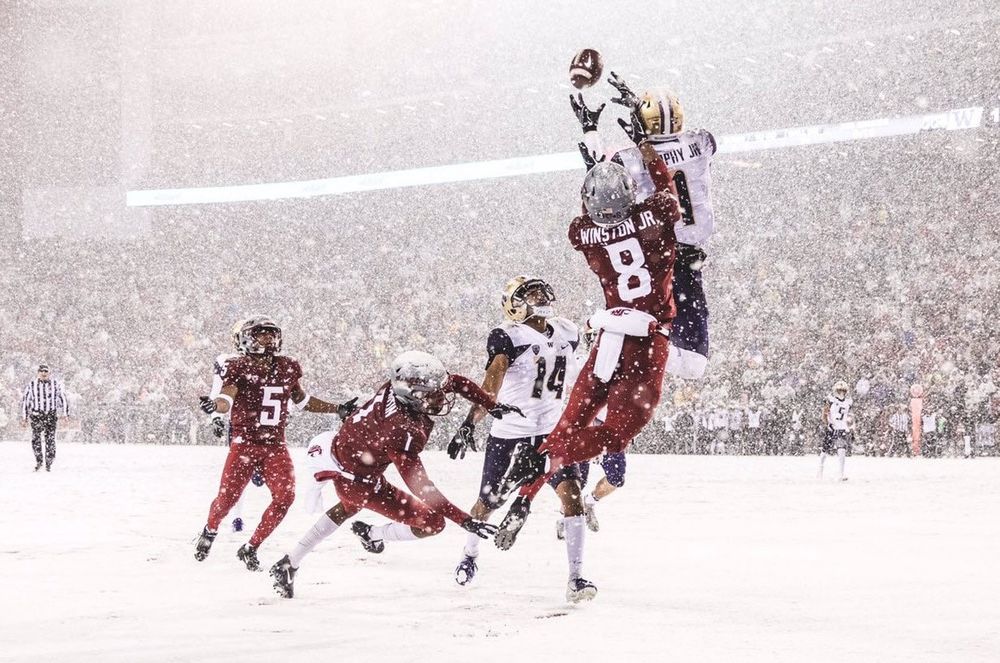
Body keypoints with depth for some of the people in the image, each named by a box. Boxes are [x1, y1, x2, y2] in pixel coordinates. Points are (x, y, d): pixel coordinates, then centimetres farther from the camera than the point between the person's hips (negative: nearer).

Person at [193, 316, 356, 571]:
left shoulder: (287, 368, 7)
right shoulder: (239, 368, -9)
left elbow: (302, 400, 23)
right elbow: (226, 400, -24)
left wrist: (337, 409, 21)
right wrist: (214, 405, -47)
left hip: (275, 445, 4)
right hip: (244, 442, -4)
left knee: (284, 495, -13)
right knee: (228, 497, -8)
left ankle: (250, 548, 4)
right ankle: (210, 530, 29)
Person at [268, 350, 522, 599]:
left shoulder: (398, 387, -17)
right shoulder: (404, 432, -38)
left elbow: (457, 382, 0)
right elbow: (420, 486, -36)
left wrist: (493, 406, 0)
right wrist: (464, 520, -36)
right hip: (357, 481, -9)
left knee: (349, 506, 40)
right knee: (432, 522, -6)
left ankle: (289, 564, 45)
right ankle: (372, 534, 18)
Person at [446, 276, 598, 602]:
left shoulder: (567, 333, 5)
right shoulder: (506, 337, -14)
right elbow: (491, 383, -27)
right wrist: (470, 423, -39)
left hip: (553, 430, 3)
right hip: (509, 432, -3)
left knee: (571, 493, -16)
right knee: (488, 502, 10)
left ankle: (576, 578, -14)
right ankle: (470, 555, 41)